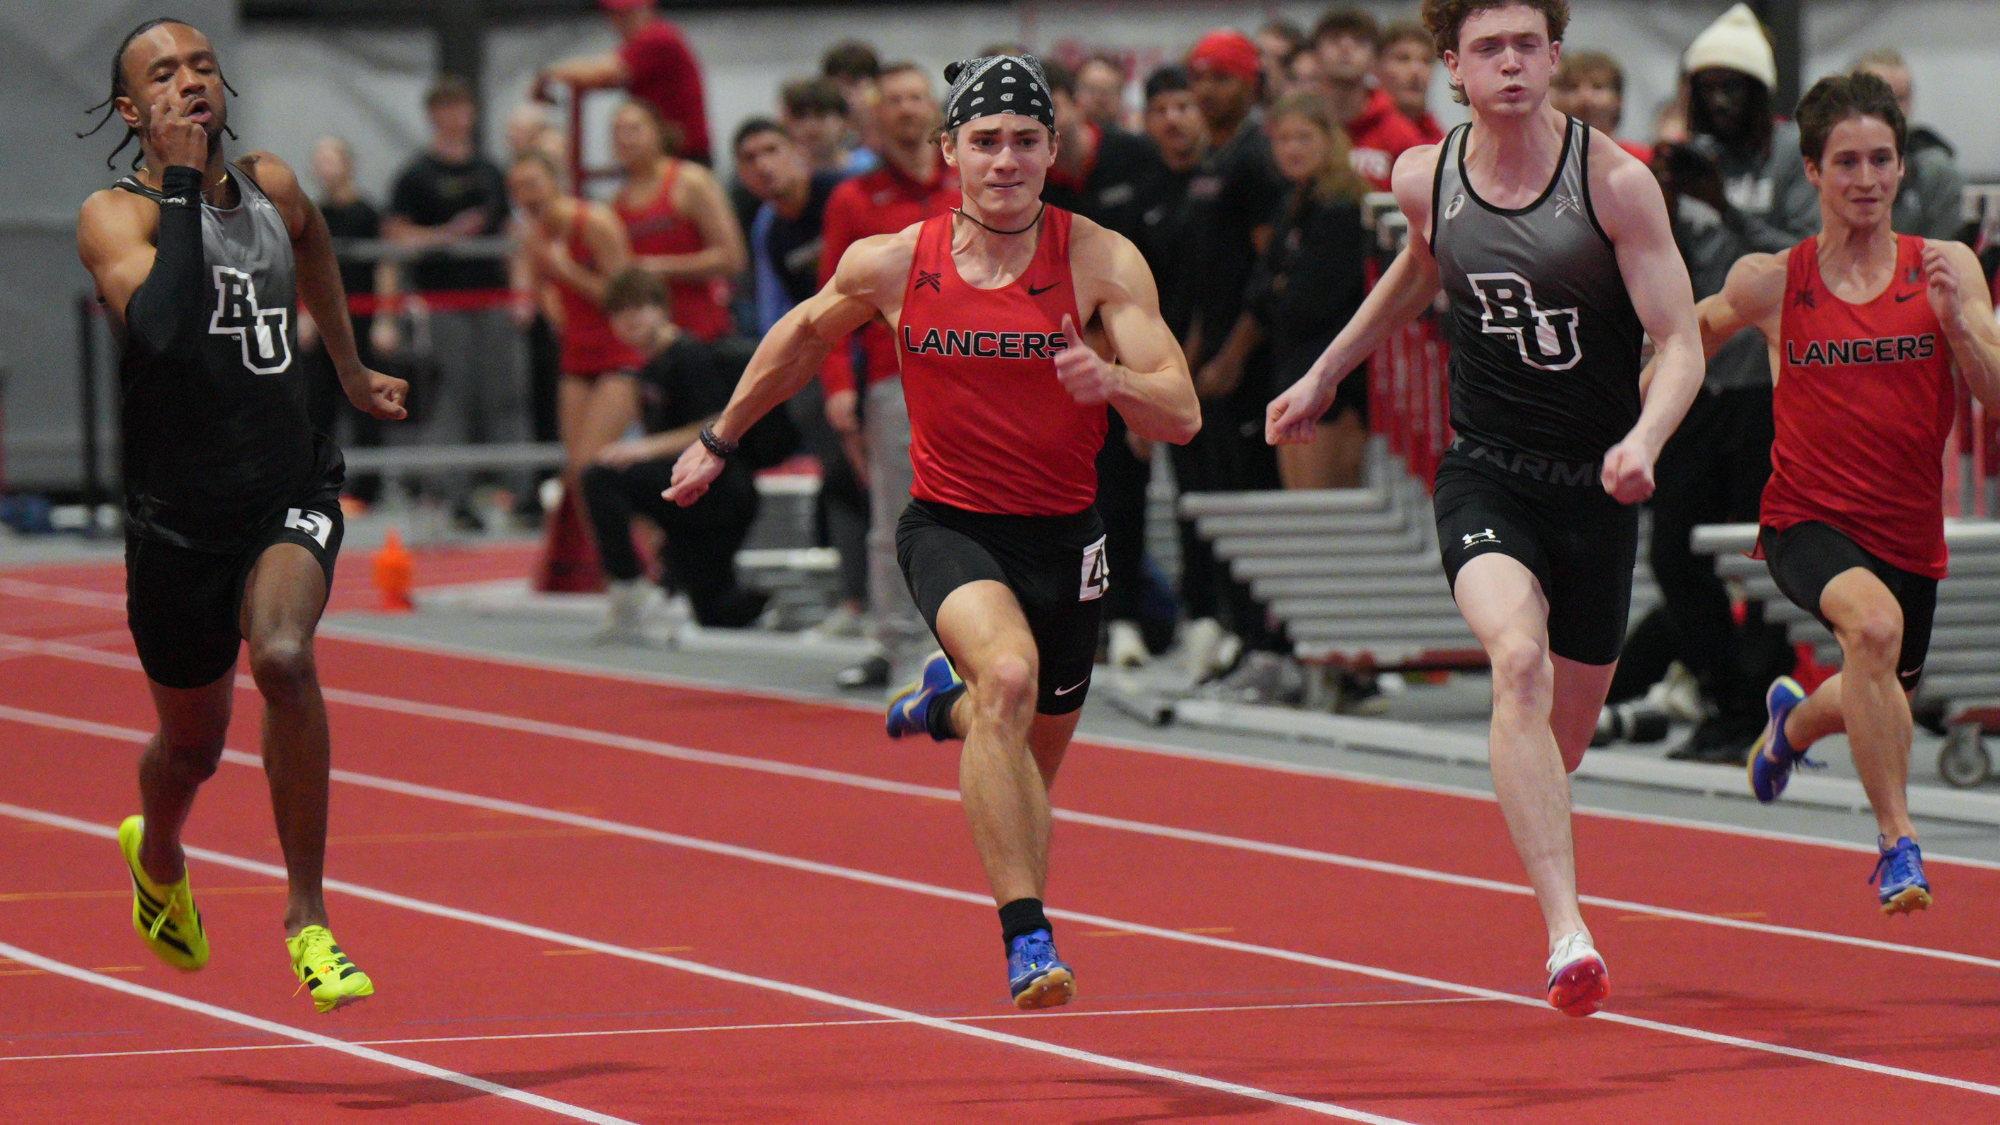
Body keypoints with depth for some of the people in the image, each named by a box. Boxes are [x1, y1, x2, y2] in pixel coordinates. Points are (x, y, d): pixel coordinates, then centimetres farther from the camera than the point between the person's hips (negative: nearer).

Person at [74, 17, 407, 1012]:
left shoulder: (273, 188, 4)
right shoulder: (114, 215, -11)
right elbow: (164, 328, -31)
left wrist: (349, 370, 36)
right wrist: (181, 183, -26)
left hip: (290, 492, 2)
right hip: (178, 513, -2)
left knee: (283, 657, -29)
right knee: (192, 743, 14)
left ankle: (308, 916, -19)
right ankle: (157, 860, 52)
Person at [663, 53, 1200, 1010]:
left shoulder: (1100, 261, -12)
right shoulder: (891, 265, -8)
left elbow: (1182, 416, -17)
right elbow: (803, 335, 14)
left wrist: (1112, 380, -38)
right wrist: (720, 441, 22)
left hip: (1063, 535, 2)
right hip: (950, 525, -2)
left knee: (1035, 761, 17)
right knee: (1009, 676, -32)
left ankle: (948, 702, 55)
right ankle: (1026, 938, -31)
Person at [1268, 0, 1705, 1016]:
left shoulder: (1614, 182, -10)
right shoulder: (1425, 179, -1)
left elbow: (1681, 344, -11)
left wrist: (1643, 439, -30)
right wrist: (1323, 377, 30)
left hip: (1596, 485, 0)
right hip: (1484, 474, 0)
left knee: (1562, 736, 10)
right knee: (1518, 659, -29)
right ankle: (1567, 934, -37)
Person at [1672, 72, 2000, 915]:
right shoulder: (1772, 282, -7)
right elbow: (1701, 331, 14)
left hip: (1909, 530, 3)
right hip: (1808, 520, -3)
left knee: (1879, 707, 22)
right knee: (1873, 623, -35)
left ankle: (1793, 719, 61)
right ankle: (1897, 841, -25)